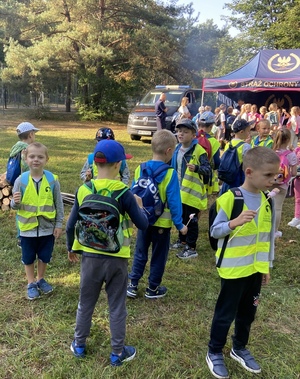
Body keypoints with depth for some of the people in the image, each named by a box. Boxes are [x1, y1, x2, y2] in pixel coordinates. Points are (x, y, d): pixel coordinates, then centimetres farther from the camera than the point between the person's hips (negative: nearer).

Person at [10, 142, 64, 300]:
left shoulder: (52, 180, -11)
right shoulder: (21, 180, -11)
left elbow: (59, 204, -2)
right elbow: (15, 206, -3)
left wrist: (59, 224, -2)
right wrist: (15, 202, -26)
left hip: (47, 227, 0)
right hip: (28, 227, 0)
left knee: (44, 257, 17)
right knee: (28, 258, 15)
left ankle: (41, 280, 40)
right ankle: (31, 284, 34)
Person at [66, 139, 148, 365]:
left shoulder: (83, 190, -6)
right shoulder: (123, 192, -16)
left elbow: (71, 225, 2)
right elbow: (143, 225, -9)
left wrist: (72, 248, 18)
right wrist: (139, 206, 10)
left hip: (90, 256, 3)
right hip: (116, 258, -3)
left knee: (86, 303, 21)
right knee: (117, 306, 13)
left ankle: (79, 345, 38)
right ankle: (118, 353, 27)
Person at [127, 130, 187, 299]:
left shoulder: (140, 169, -5)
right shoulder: (170, 173, -19)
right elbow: (174, 201, -18)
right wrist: (179, 224, -9)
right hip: (162, 222, -4)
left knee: (140, 253, 19)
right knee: (159, 256, 13)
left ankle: (133, 285, 24)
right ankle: (153, 289, 24)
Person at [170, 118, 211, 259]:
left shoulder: (199, 151, -16)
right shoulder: (177, 149, 7)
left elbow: (208, 170, -22)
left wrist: (196, 168, -40)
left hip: (192, 192, -7)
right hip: (179, 190, 7)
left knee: (191, 220, 1)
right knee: (180, 217, 20)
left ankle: (191, 248, 12)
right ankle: (182, 240, 37)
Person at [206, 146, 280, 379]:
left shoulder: (267, 201, 1)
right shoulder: (230, 199, -19)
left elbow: (268, 235, 9)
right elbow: (215, 231, -16)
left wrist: (267, 265, 12)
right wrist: (235, 222, -34)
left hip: (256, 268, 6)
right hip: (234, 268, -6)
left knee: (248, 312, 20)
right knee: (226, 313, 9)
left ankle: (240, 349, 42)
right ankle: (214, 353, 30)